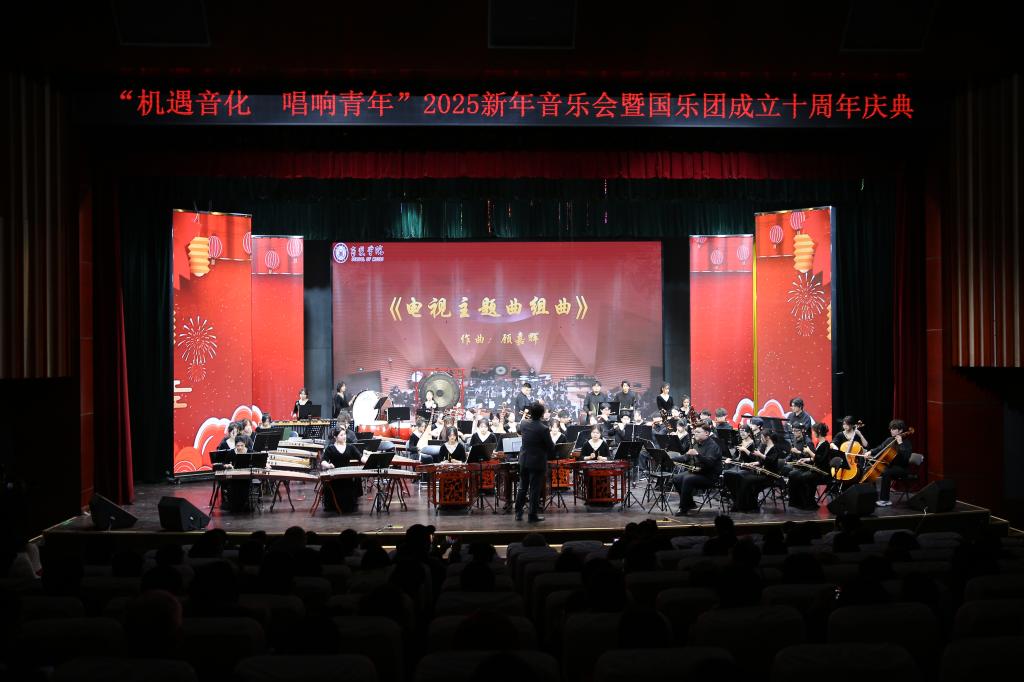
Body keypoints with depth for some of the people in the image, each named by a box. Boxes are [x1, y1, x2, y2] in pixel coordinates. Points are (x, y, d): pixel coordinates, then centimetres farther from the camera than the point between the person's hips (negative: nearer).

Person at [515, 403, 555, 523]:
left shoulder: (524, 424, -4)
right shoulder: (543, 429, -20)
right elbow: (550, 447, -12)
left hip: (524, 461, 5)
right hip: (537, 462, -5)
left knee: (522, 487, 16)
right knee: (535, 489, 2)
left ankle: (518, 513, 21)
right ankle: (533, 515, 8)